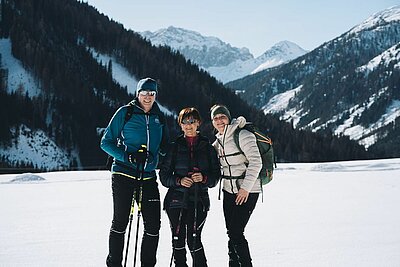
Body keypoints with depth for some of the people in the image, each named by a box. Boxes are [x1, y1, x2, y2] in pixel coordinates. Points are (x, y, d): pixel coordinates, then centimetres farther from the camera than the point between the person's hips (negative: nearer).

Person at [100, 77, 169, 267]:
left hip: (148, 177, 4)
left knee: (153, 224, 0)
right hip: (124, 175, -4)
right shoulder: (125, 113, -2)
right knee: (120, 222, 1)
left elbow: (164, 146, 21)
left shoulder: (159, 118, 11)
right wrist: (127, 157, -15)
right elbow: (106, 142, -2)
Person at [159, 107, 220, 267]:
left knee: (194, 240, -11)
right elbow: (164, 175, 6)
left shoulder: (207, 147, 9)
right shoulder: (175, 147, 9)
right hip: (176, 199, 1)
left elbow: (216, 175, 7)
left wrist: (204, 178, -12)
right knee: (178, 240, 3)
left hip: (199, 200, -1)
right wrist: (179, 181, -12)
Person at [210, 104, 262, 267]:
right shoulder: (218, 141, 12)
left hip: (247, 192, -7)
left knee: (236, 233, -10)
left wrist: (246, 188, -20)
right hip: (229, 191, 7)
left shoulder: (242, 135, -12)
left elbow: (256, 162, -18)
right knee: (231, 233, 9)